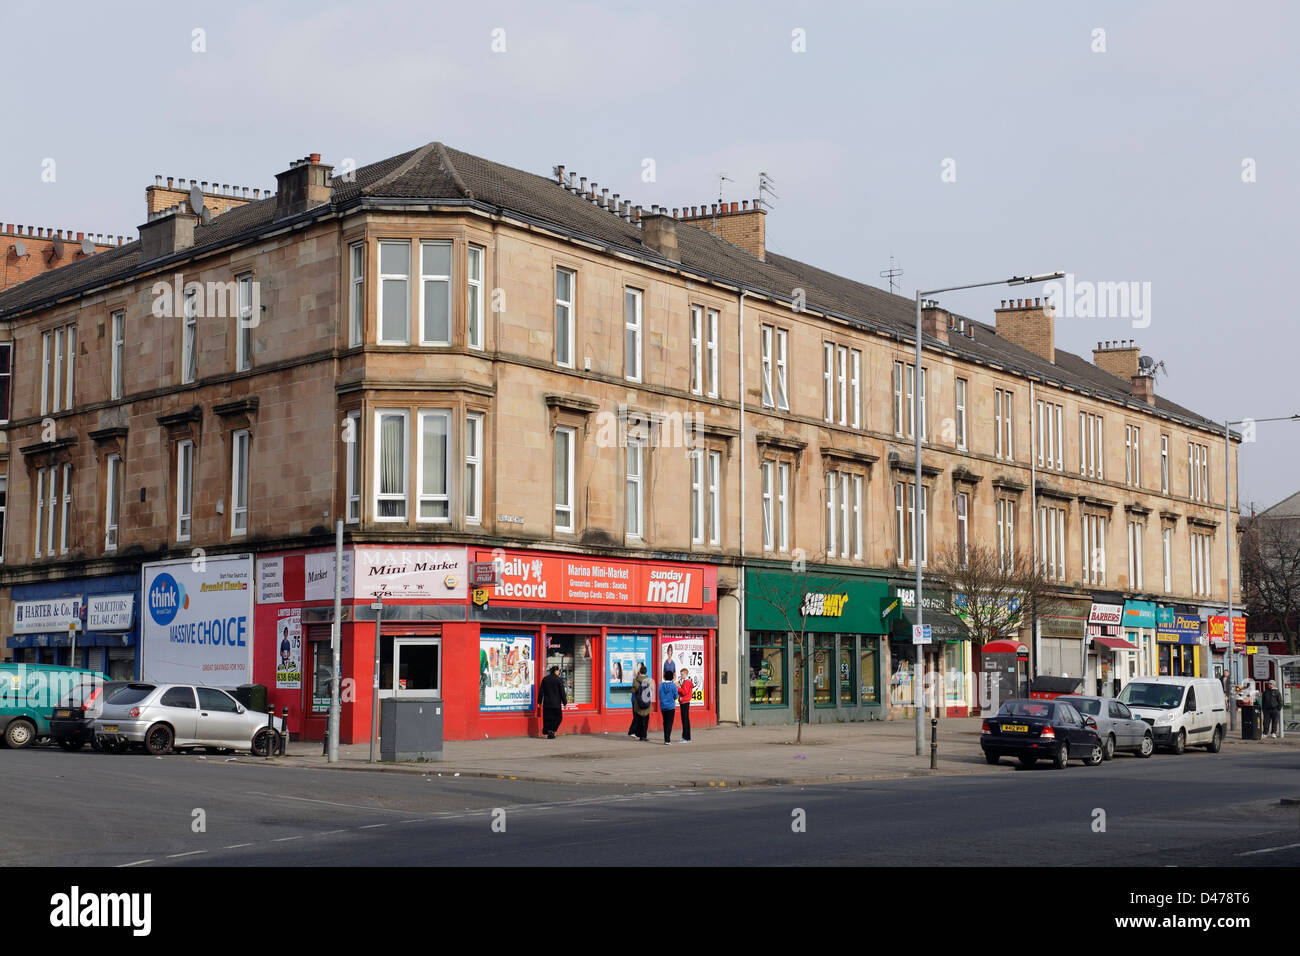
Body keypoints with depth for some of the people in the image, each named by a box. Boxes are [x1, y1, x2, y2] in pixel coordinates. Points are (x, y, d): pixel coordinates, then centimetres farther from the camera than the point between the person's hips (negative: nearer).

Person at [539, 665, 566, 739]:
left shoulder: (544, 679, 6)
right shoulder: (558, 680, -8)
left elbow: (541, 691, 8)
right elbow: (562, 692, -8)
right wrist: (564, 702, -1)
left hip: (546, 703, 4)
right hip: (556, 703, -4)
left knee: (547, 718, 11)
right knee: (557, 717, 7)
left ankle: (547, 732, 12)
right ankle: (551, 730, -5)